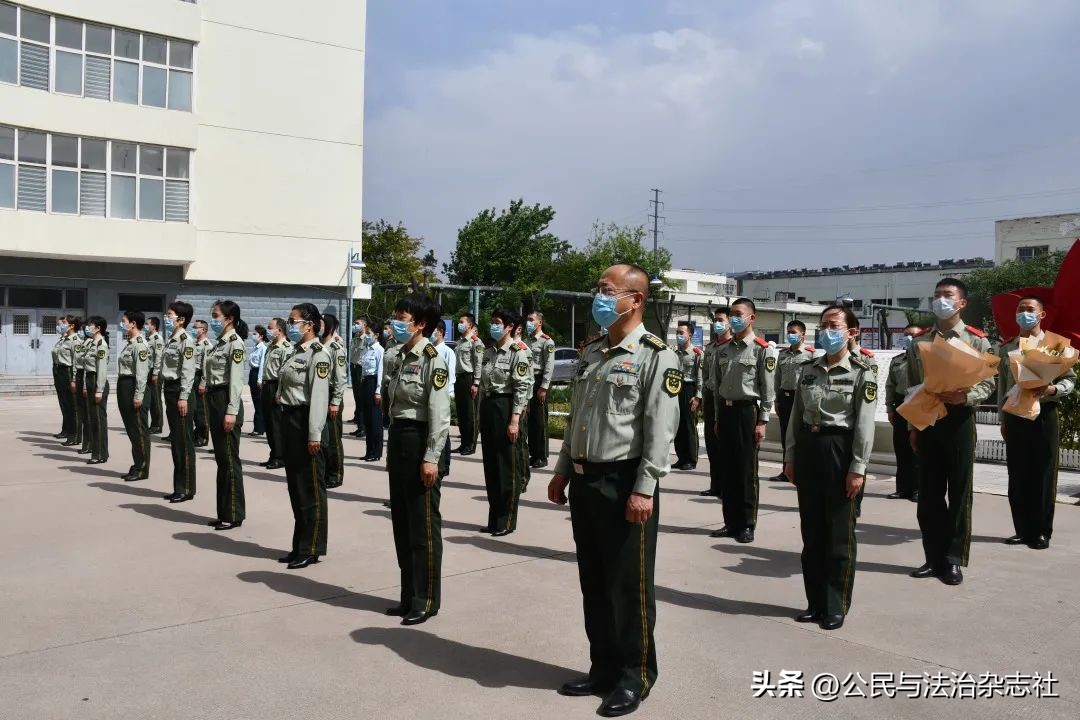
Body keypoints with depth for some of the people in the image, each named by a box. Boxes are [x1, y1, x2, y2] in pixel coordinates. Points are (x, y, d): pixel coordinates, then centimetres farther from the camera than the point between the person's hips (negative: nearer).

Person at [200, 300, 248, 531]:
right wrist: (211, 409, 18)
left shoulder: (235, 343, -12)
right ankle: (224, 512, 18)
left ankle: (234, 515, 3)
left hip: (226, 401, -9)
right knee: (221, 458, 12)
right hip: (214, 400, 9)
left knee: (230, 459, -4)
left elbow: (236, 380, -18)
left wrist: (231, 411, -22)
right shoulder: (220, 342, 16)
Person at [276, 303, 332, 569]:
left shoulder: (319, 355, -14)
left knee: (310, 488, 0)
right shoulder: (296, 352, 14)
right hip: (289, 420, 10)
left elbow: (319, 397, -19)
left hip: (306, 422, -9)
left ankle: (311, 549, 9)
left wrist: (314, 435, -22)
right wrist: (287, 425, 15)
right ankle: (300, 545, 25)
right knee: (295, 487, 15)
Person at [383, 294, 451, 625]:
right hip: (398, 439, 9)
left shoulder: (432, 360, -13)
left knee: (423, 524, 0)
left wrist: (431, 458, -21)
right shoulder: (402, 357, 14)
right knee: (402, 522, 14)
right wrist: (391, 451, 19)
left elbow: (440, 415, -18)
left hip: (419, 441, -9)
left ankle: (426, 600, 10)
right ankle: (409, 595, 24)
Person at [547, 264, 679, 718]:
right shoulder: (591, 351, 13)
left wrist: (644, 490, -20)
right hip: (585, 481, 7)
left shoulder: (656, 356, -10)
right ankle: (604, 668, 30)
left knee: (629, 585, 4)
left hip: (624, 483, -7)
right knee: (593, 581, 15)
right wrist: (562, 471, 15)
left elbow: (660, 429, -15)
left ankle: (634, 676, 20)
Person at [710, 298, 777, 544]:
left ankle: (747, 525, 10)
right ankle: (731, 523, 19)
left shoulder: (763, 349, -6)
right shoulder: (723, 350, 11)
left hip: (747, 411, -6)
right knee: (728, 470, 10)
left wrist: (762, 422, -11)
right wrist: (718, 419, 14)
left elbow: (768, 390, -8)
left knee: (747, 470, 0)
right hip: (726, 411, 6)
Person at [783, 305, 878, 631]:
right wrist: (789, 457, 8)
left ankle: (836, 607, 13)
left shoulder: (863, 372, -5)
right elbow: (795, 416, 12)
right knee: (812, 530, 10)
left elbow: (865, 424, -10)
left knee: (839, 533, 2)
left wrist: (858, 467, -14)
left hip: (839, 449, -5)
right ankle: (815, 602, 21)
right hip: (807, 448, 5)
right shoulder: (809, 370, 10)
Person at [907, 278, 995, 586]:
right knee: (929, 493, 7)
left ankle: (954, 560, 12)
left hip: (959, 420, -3)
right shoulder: (919, 342, 10)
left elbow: (987, 383, -3)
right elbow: (911, 387, 11)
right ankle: (934, 557, 18)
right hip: (926, 421, 4)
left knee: (959, 492, 2)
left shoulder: (977, 340, 0)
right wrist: (912, 426, 7)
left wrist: (965, 397, -23)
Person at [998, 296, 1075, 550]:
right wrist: (1003, 419, 9)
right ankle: (1022, 530, 15)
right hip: (1014, 416, 4)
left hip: (1043, 414, -4)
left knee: (1043, 475, 0)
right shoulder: (1007, 349, 12)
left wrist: (1051, 389, -22)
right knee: (1017, 476, 6)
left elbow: (1070, 380, -2)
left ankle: (1041, 532, 7)